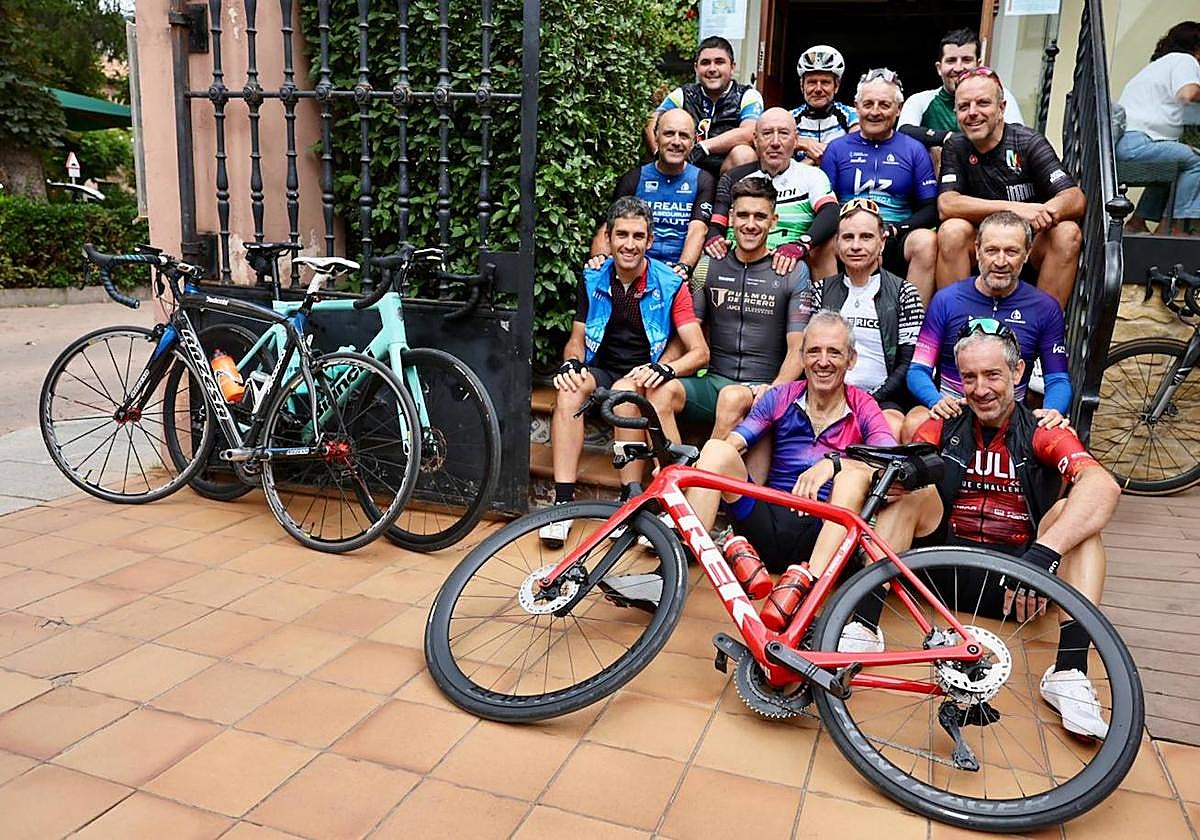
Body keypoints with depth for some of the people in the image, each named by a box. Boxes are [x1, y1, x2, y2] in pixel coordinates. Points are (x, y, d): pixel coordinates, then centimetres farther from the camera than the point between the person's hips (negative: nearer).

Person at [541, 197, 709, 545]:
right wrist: (571, 363, -12)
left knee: (625, 391, -36)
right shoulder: (592, 280, 3)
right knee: (569, 391, -30)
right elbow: (577, 339, 12)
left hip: (643, 376, -2)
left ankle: (631, 499, -29)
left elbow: (700, 352, -10)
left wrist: (662, 368, -29)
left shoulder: (670, 285, -7)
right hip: (600, 371, 3)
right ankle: (563, 501, -32)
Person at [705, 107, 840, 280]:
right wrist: (712, 240, -12)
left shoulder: (812, 176, 10)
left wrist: (801, 245, -28)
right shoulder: (733, 178, 17)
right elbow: (715, 227, 14)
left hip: (788, 268, 0)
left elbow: (830, 215, -8)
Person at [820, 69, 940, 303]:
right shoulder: (837, 148, 14)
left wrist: (894, 230, -11)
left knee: (926, 241, -31)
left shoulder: (914, 150, 14)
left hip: (896, 242, 1)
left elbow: (931, 207, 8)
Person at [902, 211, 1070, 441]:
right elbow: (918, 370, 1)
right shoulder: (946, 300, 2)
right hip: (951, 408, -1)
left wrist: (1053, 411, -17)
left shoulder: (1045, 308, 5)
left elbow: (1058, 379, 7)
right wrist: (937, 401, -22)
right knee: (914, 425, -35)